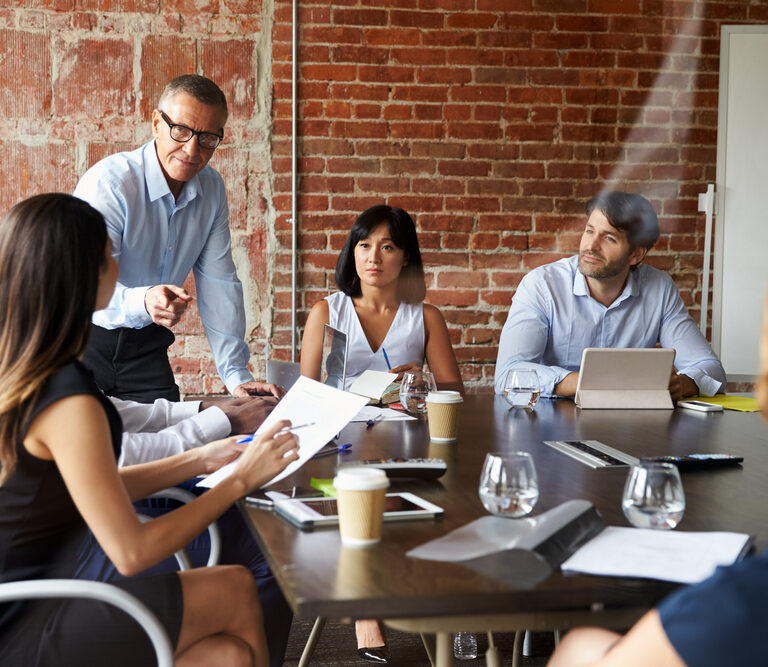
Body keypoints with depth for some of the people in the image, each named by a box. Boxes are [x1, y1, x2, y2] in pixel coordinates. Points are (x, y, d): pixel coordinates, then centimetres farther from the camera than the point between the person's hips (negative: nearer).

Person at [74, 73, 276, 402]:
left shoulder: (212, 189, 0)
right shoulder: (108, 183, -21)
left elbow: (218, 283, 1)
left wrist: (236, 375, -6)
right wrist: (143, 302, -50)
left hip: (146, 345, 5)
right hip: (84, 339, -5)